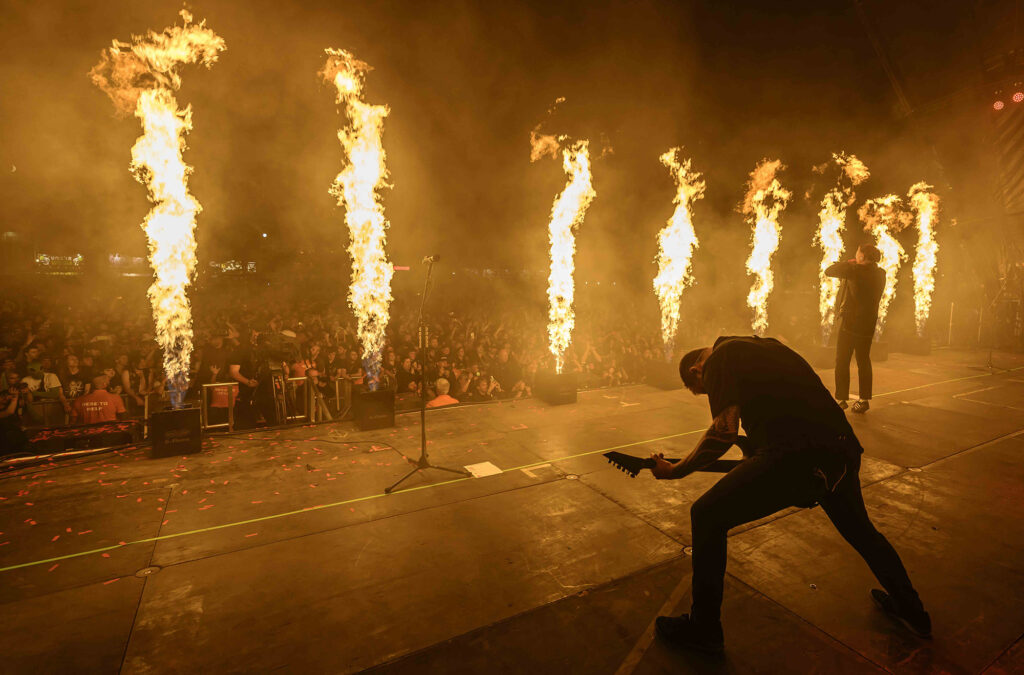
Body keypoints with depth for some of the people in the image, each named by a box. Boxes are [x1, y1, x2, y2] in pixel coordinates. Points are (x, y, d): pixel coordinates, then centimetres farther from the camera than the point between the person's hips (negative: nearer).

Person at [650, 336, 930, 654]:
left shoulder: (720, 359, 0)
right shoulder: (767, 345, 26)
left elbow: (724, 432, -13)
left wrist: (674, 470, -5)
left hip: (793, 457, -9)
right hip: (842, 449, 9)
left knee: (707, 516, 4)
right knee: (859, 529, 36)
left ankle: (704, 628, 16)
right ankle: (912, 612, 59)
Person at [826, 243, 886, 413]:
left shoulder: (855, 270, -16)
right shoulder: (880, 274, 7)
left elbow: (829, 271, -11)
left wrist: (847, 263, 4)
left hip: (850, 322, -7)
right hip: (868, 324, 7)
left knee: (842, 361, 2)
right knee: (864, 361, 14)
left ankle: (841, 399, 4)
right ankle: (864, 399, 18)